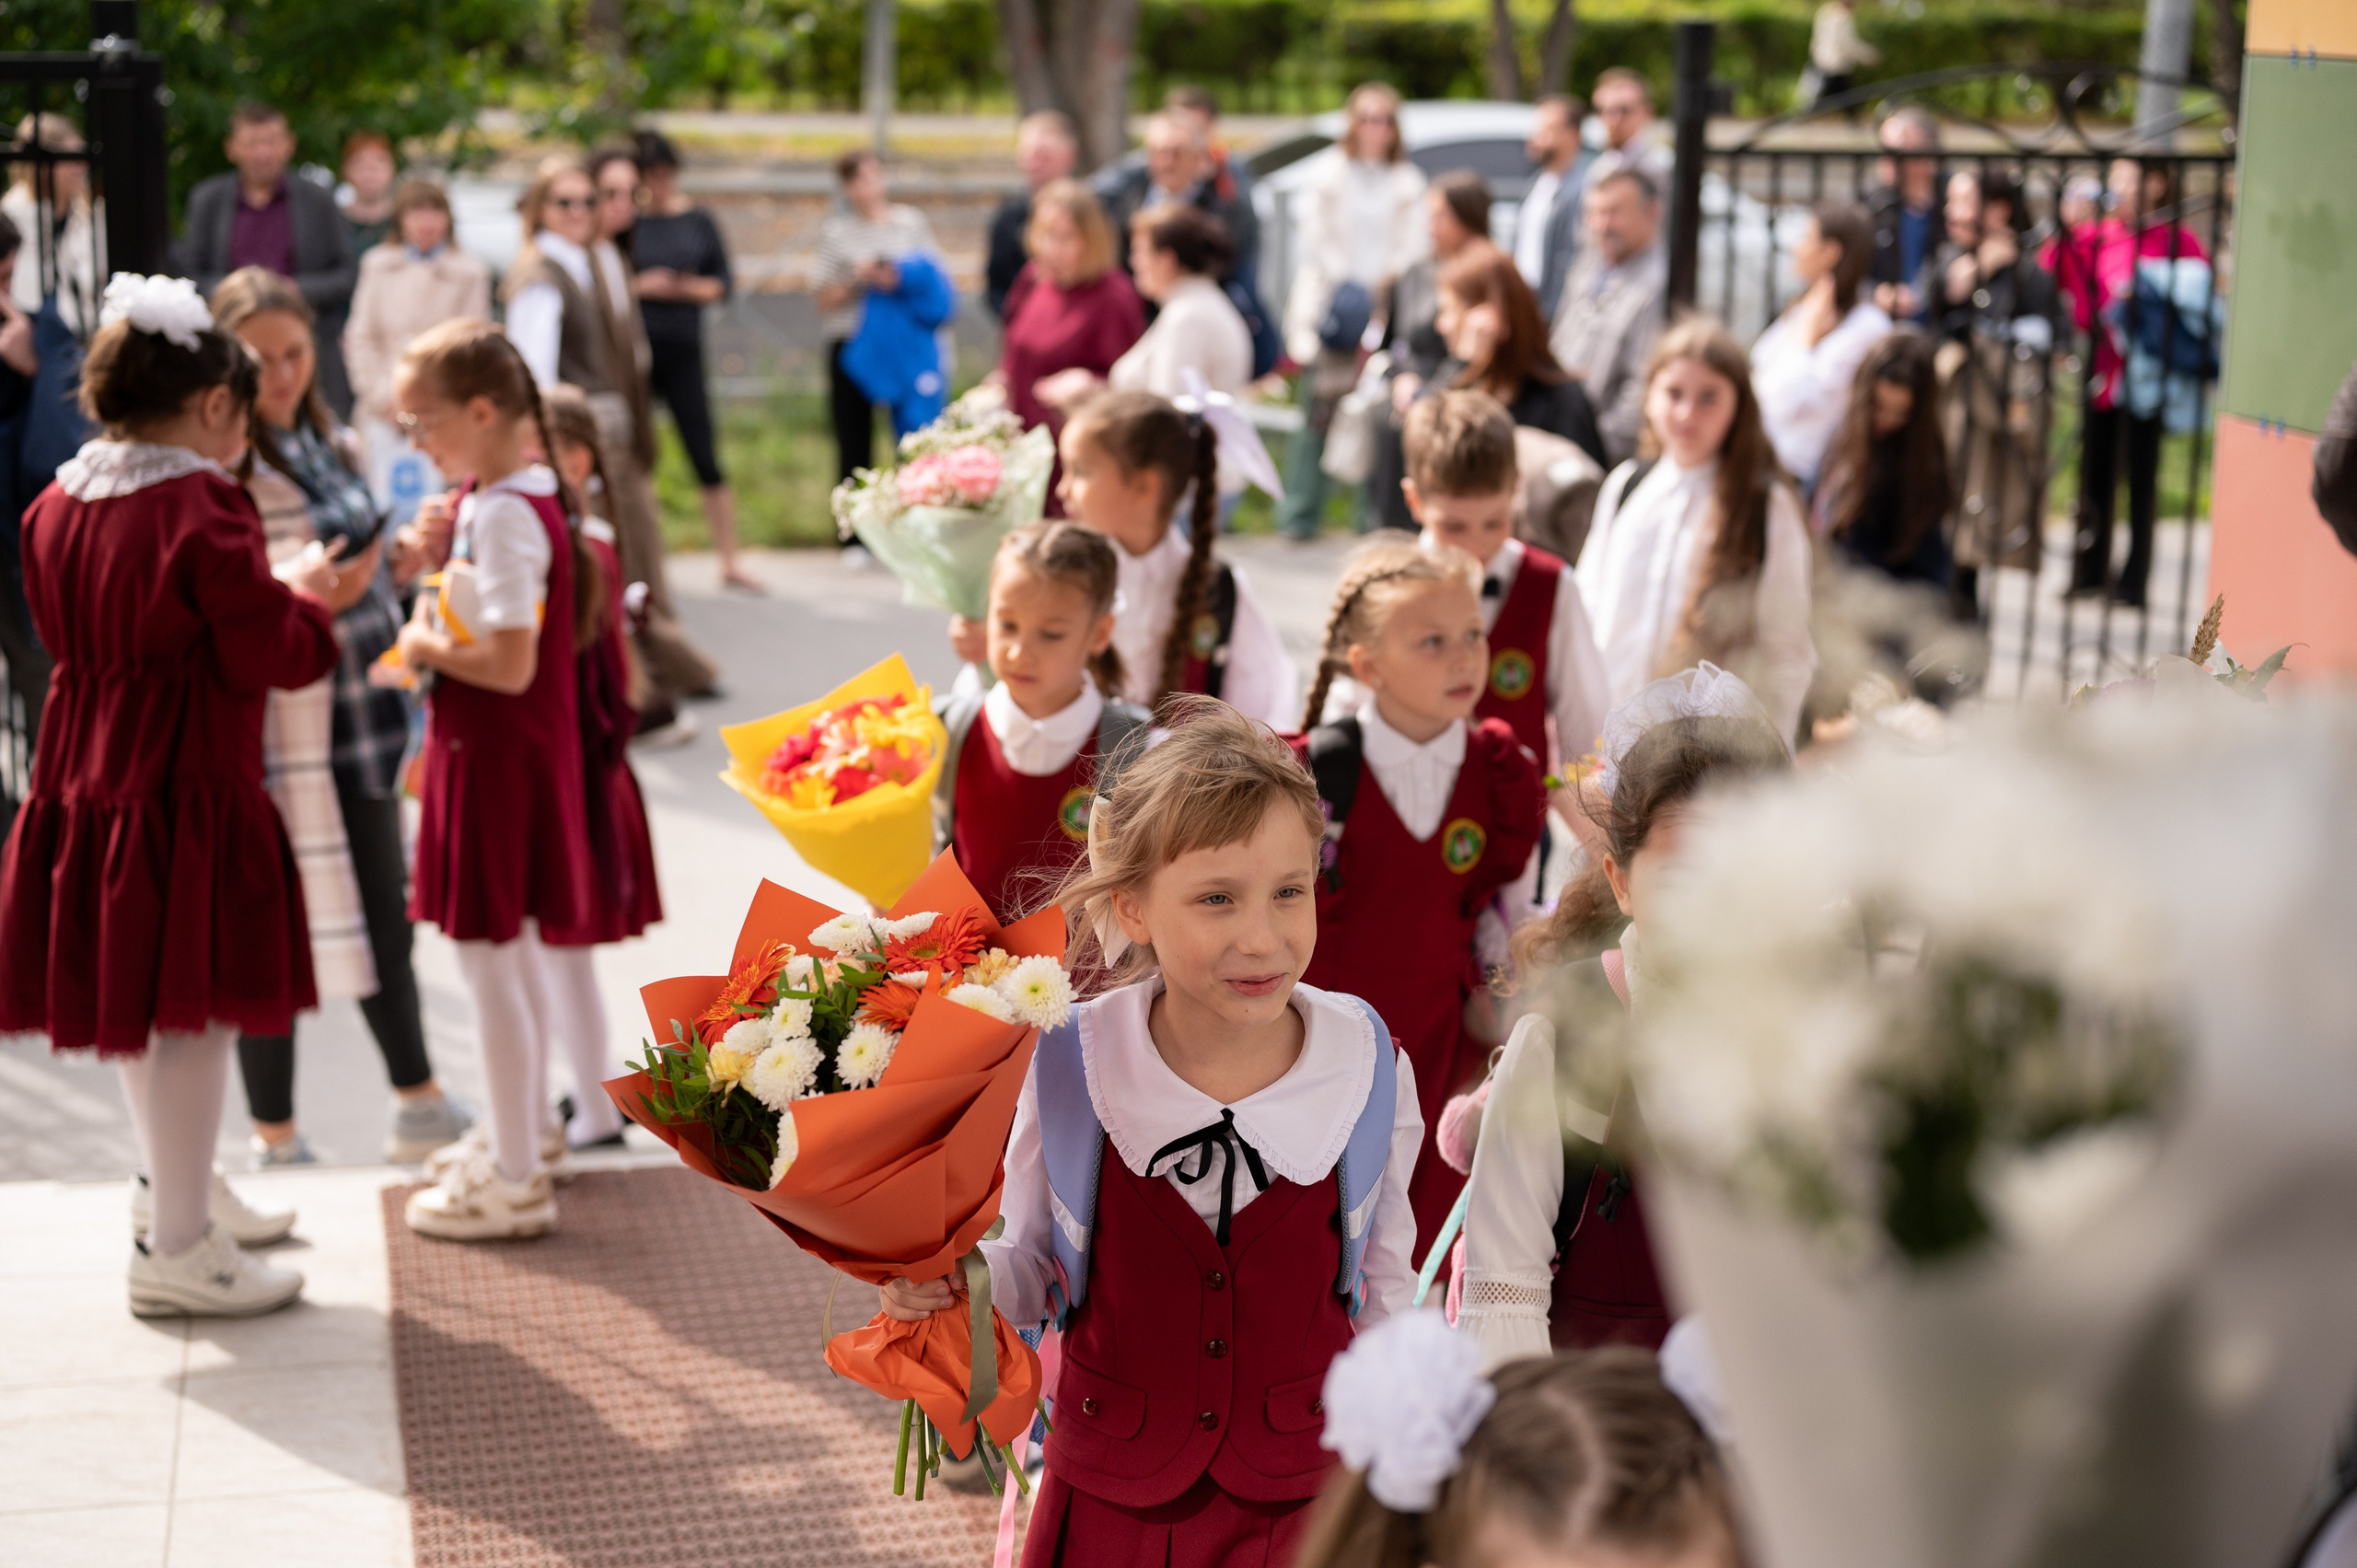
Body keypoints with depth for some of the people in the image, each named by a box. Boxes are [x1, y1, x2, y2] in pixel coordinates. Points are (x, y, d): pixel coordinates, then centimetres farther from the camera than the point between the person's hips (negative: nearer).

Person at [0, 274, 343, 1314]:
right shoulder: (202, 510, -19)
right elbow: (268, 656, -17)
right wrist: (306, 600, 3)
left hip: (86, 780, 8)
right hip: (186, 791, -8)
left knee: (132, 997, 21)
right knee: (193, 1012, 1)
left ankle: (174, 1183, 39)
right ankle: (176, 1248, 7)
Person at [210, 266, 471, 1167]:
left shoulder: (335, 446, 11)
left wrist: (402, 560, 2)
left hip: (360, 711, 7)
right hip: (273, 721, -7)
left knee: (384, 914, 15)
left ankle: (419, 1106, 28)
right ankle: (274, 1138, 14)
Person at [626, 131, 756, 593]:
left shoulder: (697, 221, 5)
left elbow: (723, 284, 6)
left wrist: (685, 287, -11)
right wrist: (640, 286, -17)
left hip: (684, 351, 2)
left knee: (706, 459, 2)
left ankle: (729, 564, 8)